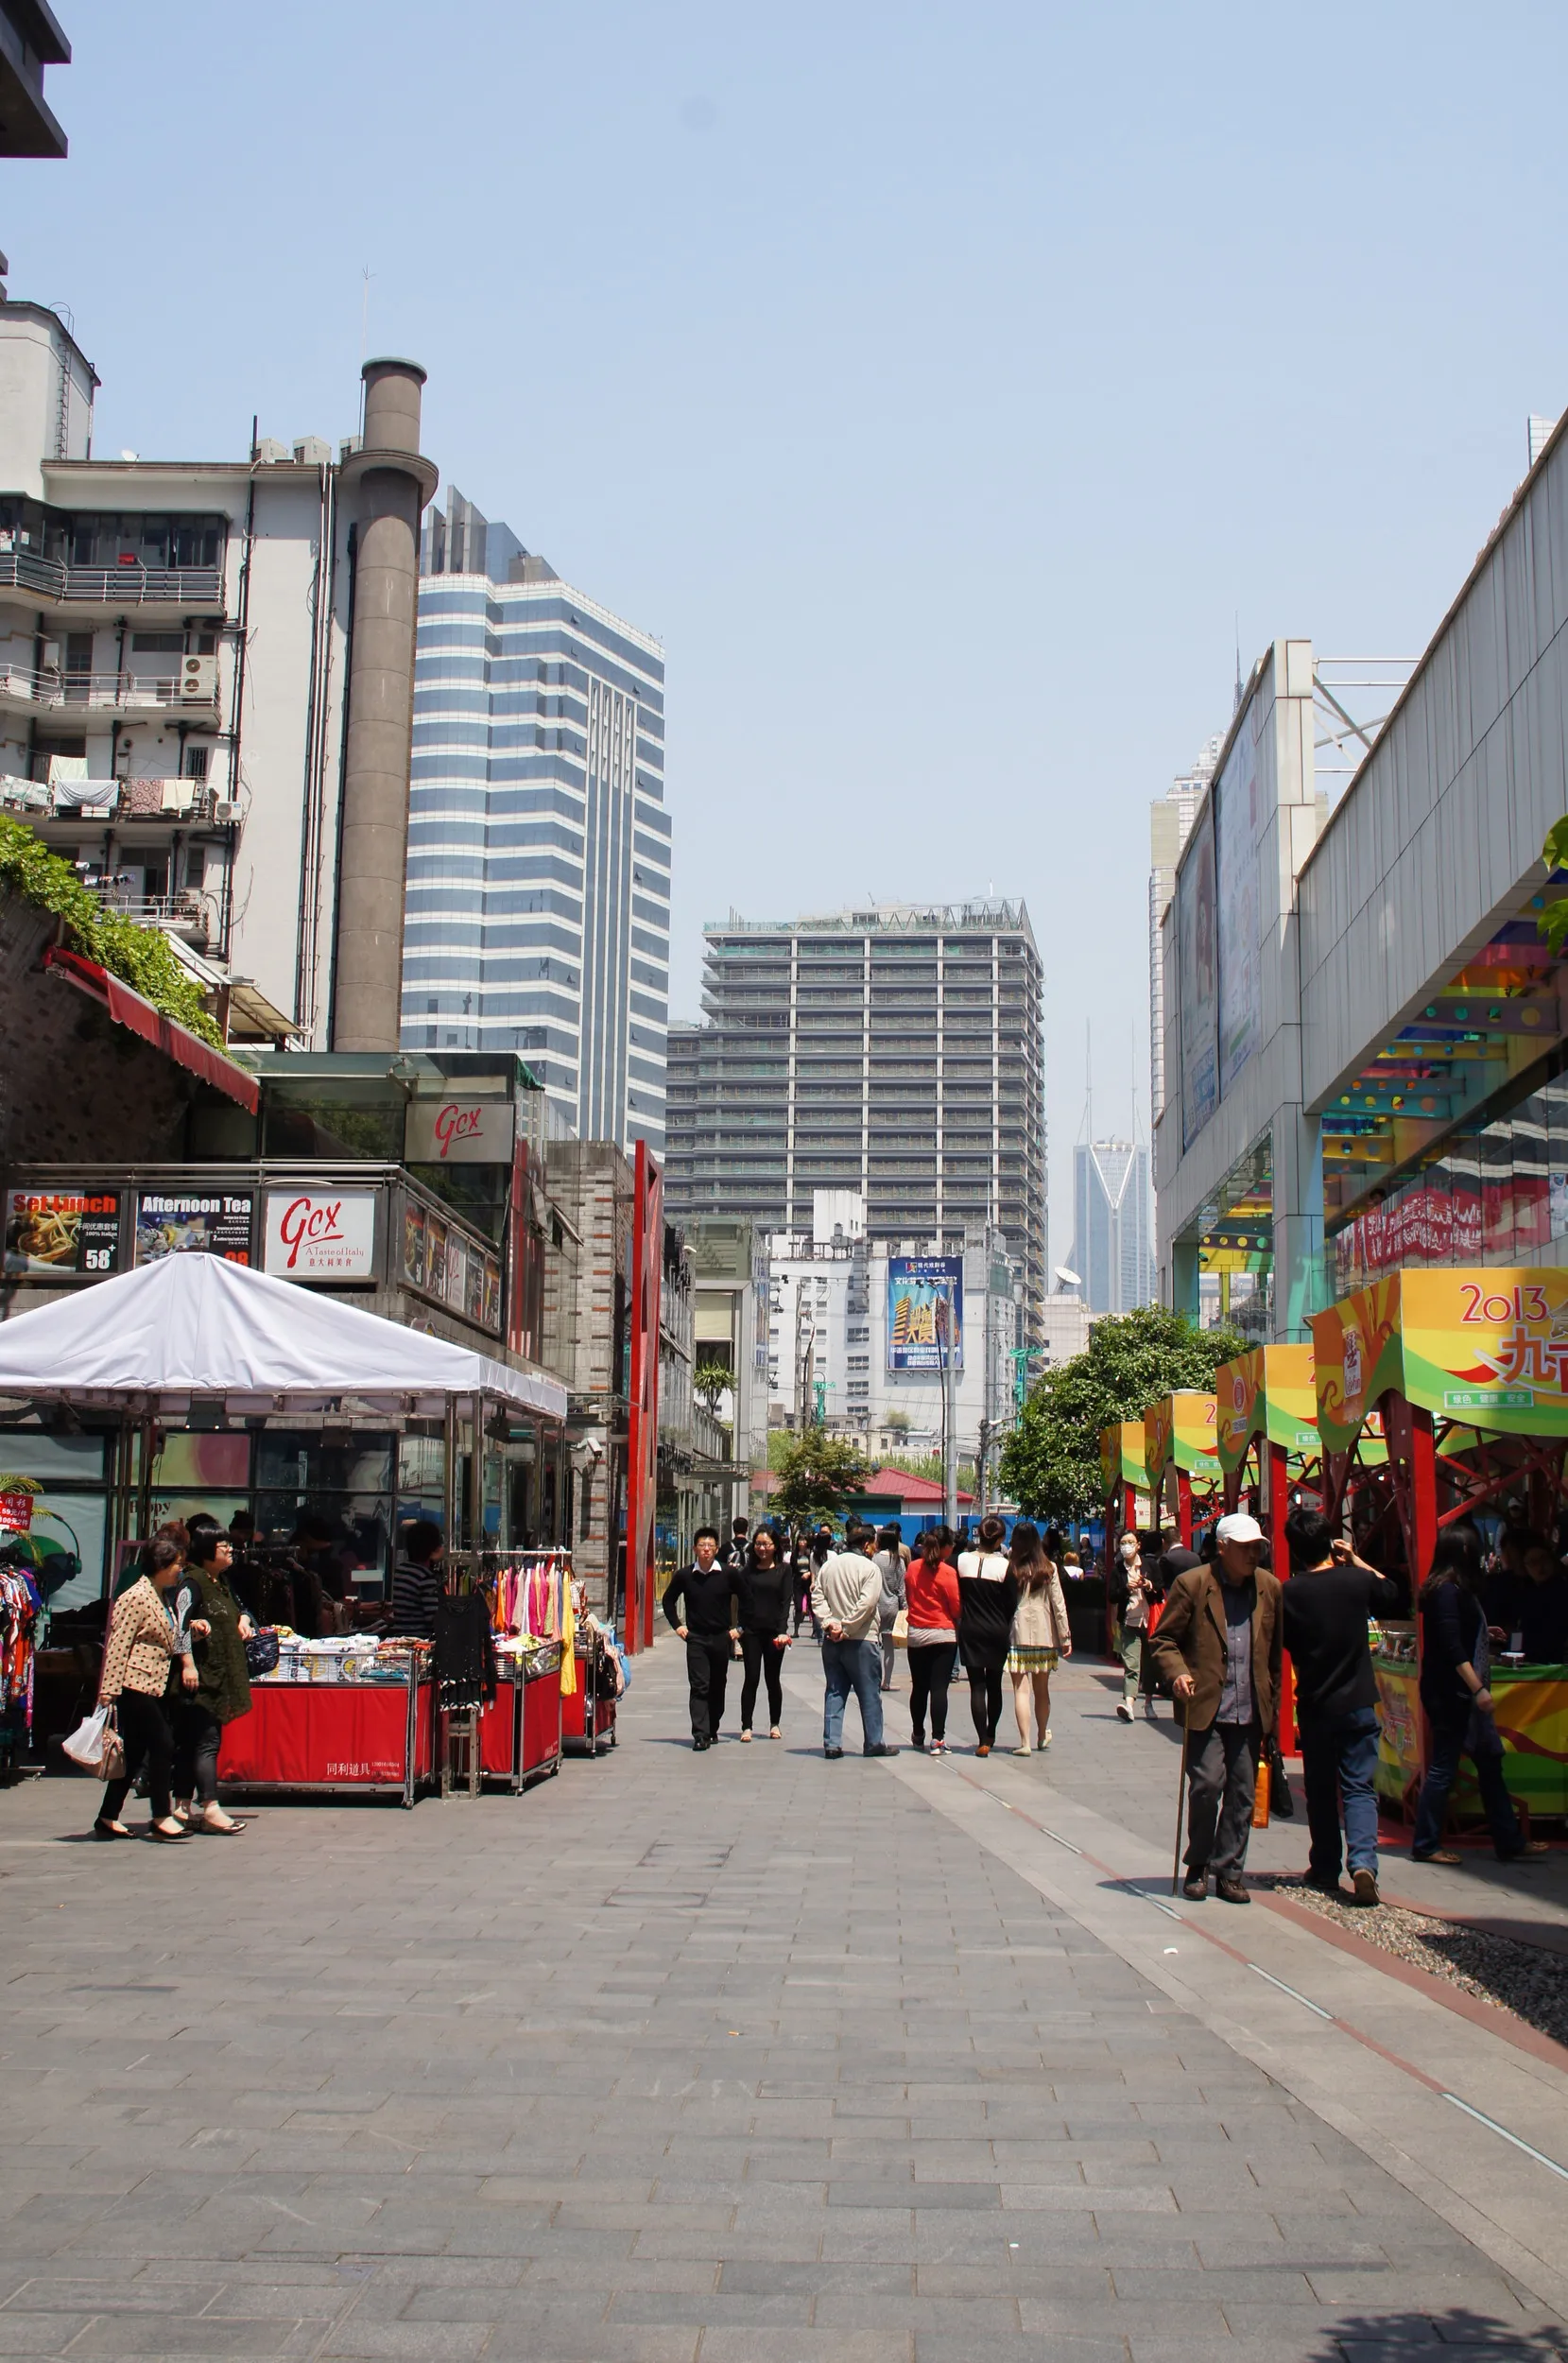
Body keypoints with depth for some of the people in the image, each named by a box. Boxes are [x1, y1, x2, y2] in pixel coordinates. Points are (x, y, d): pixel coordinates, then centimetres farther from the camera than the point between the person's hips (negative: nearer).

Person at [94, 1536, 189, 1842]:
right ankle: (161, 1817, -5)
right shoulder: (137, 1597, -11)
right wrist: (109, 1689, -20)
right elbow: (118, 1645, -16)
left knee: (134, 1753, 9)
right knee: (163, 1744, -10)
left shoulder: (162, 1598, 18)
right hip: (134, 1685, -10)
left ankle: (108, 1818, 14)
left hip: (152, 1686, 10)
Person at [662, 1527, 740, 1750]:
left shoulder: (727, 1575, -2)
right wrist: (677, 1625, 6)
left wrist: (739, 1627, 3)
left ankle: (712, 1729, 27)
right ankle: (700, 1734, -12)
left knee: (717, 1688, 11)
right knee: (699, 1687, -8)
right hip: (696, 1638, -1)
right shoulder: (684, 1575, 0)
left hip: (721, 1638, 1)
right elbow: (668, 1600, 15)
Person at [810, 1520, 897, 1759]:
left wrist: (829, 1623, -7)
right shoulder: (869, 1567, -8)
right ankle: (874, 1743, 11)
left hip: (831, 1640, 5)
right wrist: (846, 1629, -14)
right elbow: (865, 1604, -18)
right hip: (860, 1641, -5)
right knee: (869, 1693, 6)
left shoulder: (828, 1565, 9)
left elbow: (817, 1598, 1)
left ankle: (832, 1743, 4)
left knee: (834, 1692, 9)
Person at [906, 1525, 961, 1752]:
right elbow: (957, 1607, -9)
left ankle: (918, 1734, 28)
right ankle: (937, 1739, -9)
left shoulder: (913, 1568, 0)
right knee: (939, 1688, -5)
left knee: (919, 1687, 15)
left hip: (915, 1634, 4)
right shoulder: (948, 1572, -14)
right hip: (943, 1635, -4)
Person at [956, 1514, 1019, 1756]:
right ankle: (990, 1735, 28)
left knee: (977, 1686, 1)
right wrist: (1005, 1628, 10)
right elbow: (1012, 1604, -5)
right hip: (997, 1632, 0)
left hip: (969, 1630, 0)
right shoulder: (1005, 1566, -10)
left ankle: (983, 1741, -6)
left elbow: (956, 1597, 1)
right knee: (994, 1684, 16)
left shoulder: (962, 1560, -5)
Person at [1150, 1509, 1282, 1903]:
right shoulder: (1192, 1584, -3)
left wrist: (1273, 1702, 11)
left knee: (1242, 1793, 3)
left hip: (1250, 1711, 4)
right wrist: (1177, 1673, -16)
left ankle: (1229, 1872, 15)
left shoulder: (1270, 1587, 9)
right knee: (1207, 1783, -9)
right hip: (1206, 1708, -4)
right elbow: (1164, 1640, 2)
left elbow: (1276, 1650, 15)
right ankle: (1198, 1866, 11)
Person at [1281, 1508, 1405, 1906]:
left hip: (1314, 1706, 0)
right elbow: (1395, 1596, 12)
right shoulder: (1356, 1580, -9)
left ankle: (1325, 1870, 19)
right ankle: (1363, 1861, -17)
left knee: (1321, 1791, 14)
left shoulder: (1289, 1593, -10)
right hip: (1358, 1705, 0)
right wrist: (1357, 1561, 11)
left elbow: (1283, 1643, 1)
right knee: (1359, 1788, 2)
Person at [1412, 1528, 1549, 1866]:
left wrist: (1486, 1633, 41)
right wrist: (1478, 1688, -23)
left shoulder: (1451, 1589, 13)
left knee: (1489, 1762, 12)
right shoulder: (1448, 1591, -17)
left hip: (1458, 1694, 10)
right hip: (1449, 1693, -10)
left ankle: (1510, 1841, 17)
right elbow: (1451, 1646, -22)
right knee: (1443, 1767, -3)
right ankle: (1426, 1844, 5)